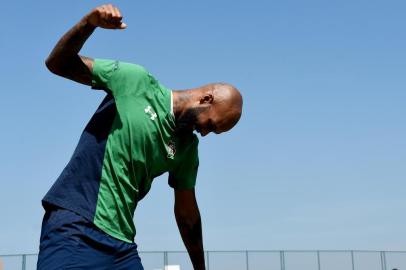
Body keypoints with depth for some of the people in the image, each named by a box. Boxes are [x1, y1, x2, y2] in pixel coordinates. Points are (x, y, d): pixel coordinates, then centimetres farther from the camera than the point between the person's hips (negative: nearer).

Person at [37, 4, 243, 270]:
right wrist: (89, 23, -18)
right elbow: (58, 64, -1)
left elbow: (187, 212, 17)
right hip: (72, 227, -5)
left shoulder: (188, 148, 10)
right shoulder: (137, 82, -3)